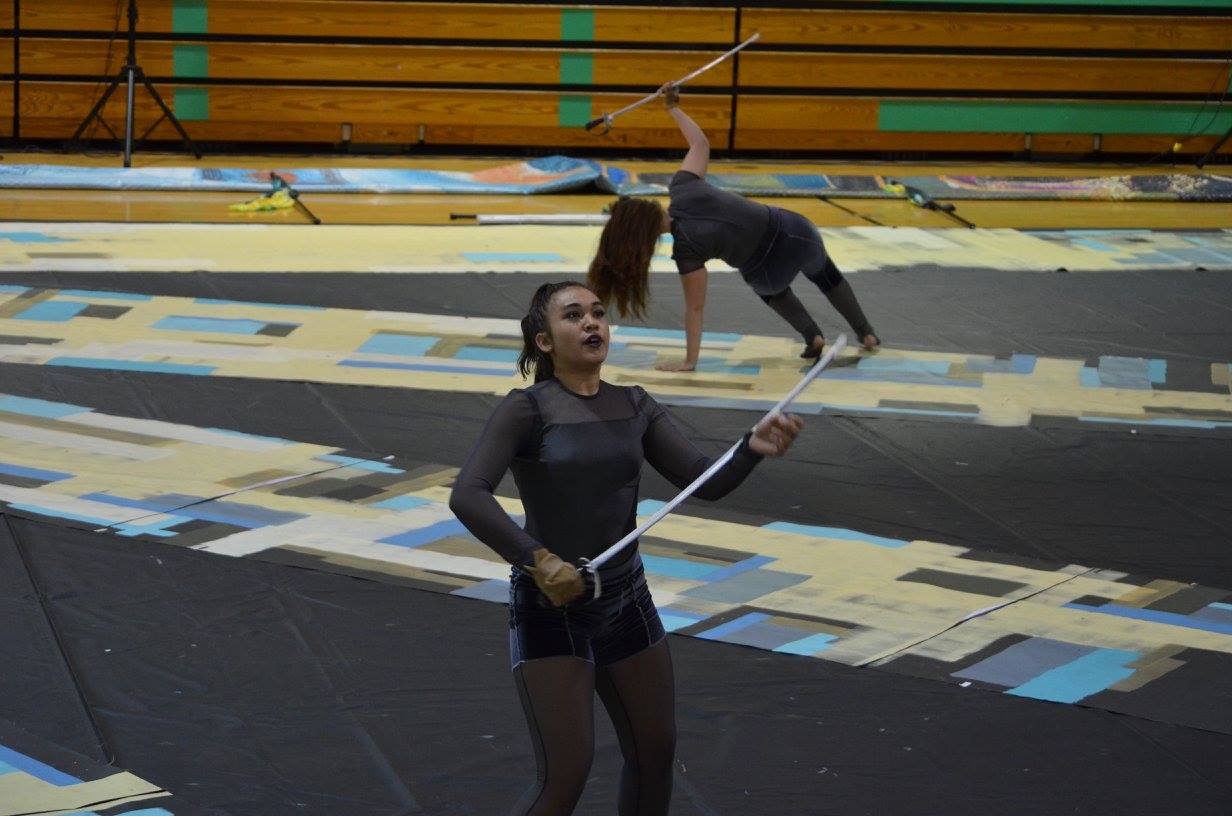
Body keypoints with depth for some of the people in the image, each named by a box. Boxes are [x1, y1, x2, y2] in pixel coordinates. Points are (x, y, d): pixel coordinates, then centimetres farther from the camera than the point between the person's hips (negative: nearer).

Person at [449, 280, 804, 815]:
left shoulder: (634, 407, 5)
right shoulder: (526, 409, -11)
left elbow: (708, 481, -2)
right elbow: (467, 497, -23)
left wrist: (753, 447, -21)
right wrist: (538, 560, -32)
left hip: (625, 599, 6)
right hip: (549, 609, -6)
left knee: (655, 752, 14)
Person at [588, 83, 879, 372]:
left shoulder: (686, 248, -26)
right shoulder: (682, 188, -16)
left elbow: (695, 308, -21)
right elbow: (700, 144, 2)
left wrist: (689, 361, -15)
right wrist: (673, 108, 14)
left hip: (767, 269, -4)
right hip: (792, 230, 4)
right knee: (826, 276, 35)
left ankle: (812, 337, 30)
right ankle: (867, 334, 48)